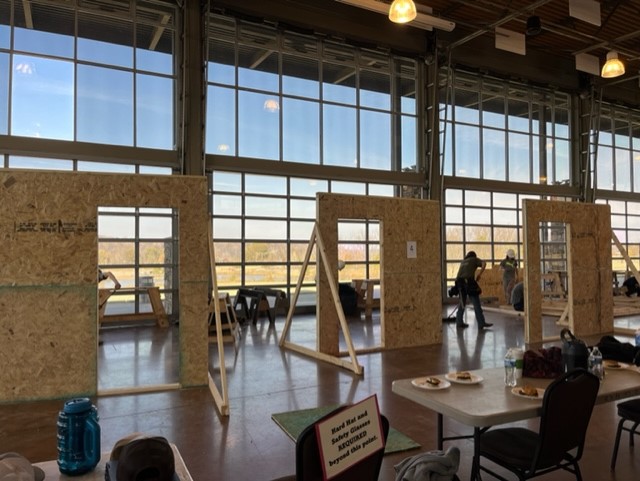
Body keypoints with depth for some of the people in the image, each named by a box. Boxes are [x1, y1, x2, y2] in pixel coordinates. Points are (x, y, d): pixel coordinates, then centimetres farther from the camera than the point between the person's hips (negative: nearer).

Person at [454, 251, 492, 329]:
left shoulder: (463, 261, 31)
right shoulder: (475, 259, 18)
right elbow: (484, 263, -2)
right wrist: (479, 274, -4)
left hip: (459, 281, 5)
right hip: (468, 280, -5)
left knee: (462, 302, 17)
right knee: (476, 303, -2)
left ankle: (459, 322, 21)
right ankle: (481, 323, -3)